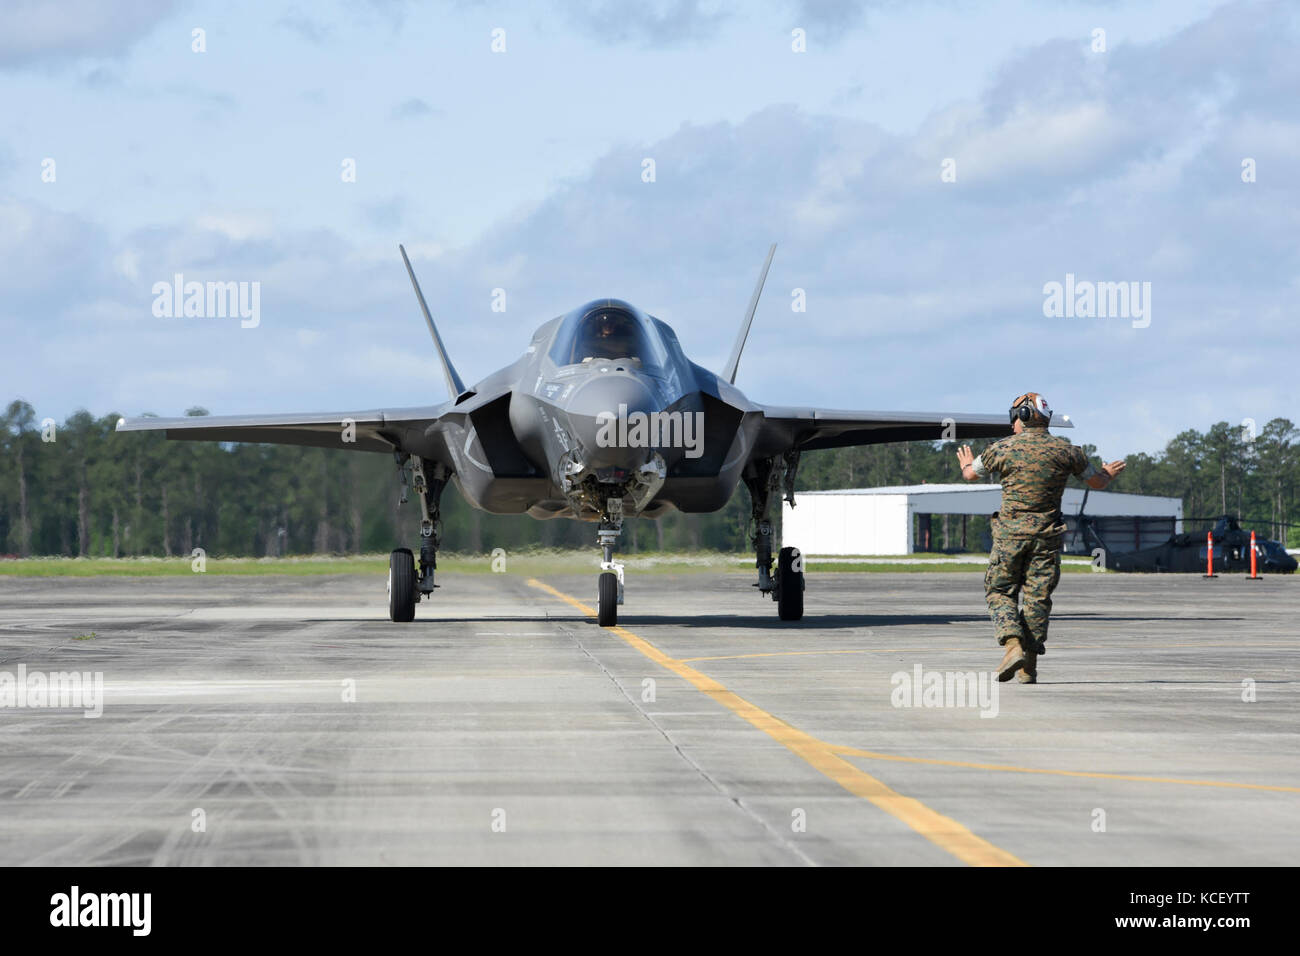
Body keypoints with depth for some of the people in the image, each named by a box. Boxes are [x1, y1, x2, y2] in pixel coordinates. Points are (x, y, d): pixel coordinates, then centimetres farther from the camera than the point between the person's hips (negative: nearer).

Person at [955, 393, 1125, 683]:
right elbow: (1098, 482, 14)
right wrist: (1108, 473, 38)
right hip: (1047, 536, 2)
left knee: (1000, 591, 9)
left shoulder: (1003, 448, -4)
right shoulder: (1065, 451, 0)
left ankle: (1013, 646, -14)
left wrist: (966, 463, 38)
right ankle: (1029, 667, 6)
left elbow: (971, 474, 14)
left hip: (1010, 533, -2)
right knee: (1037, 597, 7)